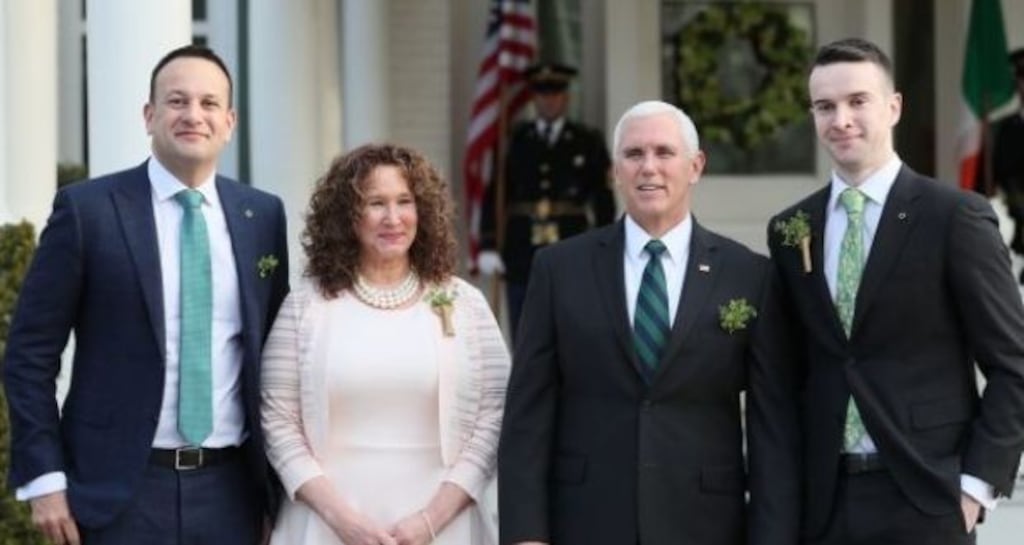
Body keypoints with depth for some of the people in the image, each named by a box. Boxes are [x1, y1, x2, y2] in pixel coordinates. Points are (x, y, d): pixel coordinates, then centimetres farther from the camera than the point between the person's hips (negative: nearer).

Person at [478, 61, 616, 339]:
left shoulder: (588, 142, 7)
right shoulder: (513, 141, 8)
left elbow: (604, 201, 5)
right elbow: (493, 197, 4)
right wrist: (488, 248, -5)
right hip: (522, 261, 1)